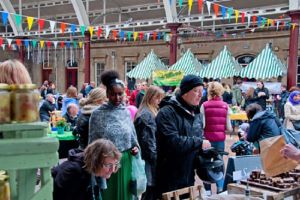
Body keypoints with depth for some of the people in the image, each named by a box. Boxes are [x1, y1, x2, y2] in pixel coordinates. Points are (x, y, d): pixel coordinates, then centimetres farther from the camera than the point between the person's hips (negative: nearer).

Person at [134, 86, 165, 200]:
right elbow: (146, 140, -18)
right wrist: (155, 157, -14)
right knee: (151, 187, -4)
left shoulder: (151, 112, 16)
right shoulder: (146, 114, -15)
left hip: (150, 157, 10)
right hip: (151, 158, -10)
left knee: (150, 189, 13)